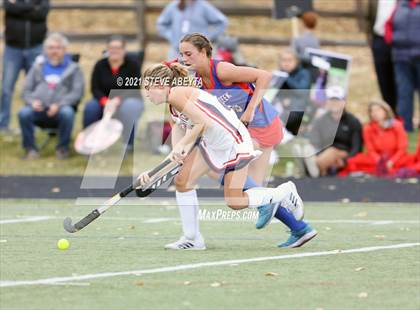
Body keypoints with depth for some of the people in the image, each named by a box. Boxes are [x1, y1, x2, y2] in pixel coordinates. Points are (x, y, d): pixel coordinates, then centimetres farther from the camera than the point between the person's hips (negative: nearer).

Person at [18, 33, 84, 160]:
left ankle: (62, 148, -14)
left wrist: (59, 105, -17)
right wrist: (32, 101, -9)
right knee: (23, 113, -31)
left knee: (67, 112, -37)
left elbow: (77, 92, -1)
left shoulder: (73, 69, 12)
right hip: (39, 111, 2)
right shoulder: (38, 67, 20)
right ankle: (30, 148, -14)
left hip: (60, 110, -2)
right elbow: (26, 90, 16)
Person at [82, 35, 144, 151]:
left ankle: (128, 144, -24)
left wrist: (118, 100, -30)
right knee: (90, 107, -28)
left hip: (129, 100, -2)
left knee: (128, 108, -37)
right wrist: (106, 101, -27)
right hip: (105, 100, 2)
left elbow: (134, 89, -13)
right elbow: (95, 88, -6)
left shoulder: (133, 64, -8)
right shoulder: (100, 65, -1)